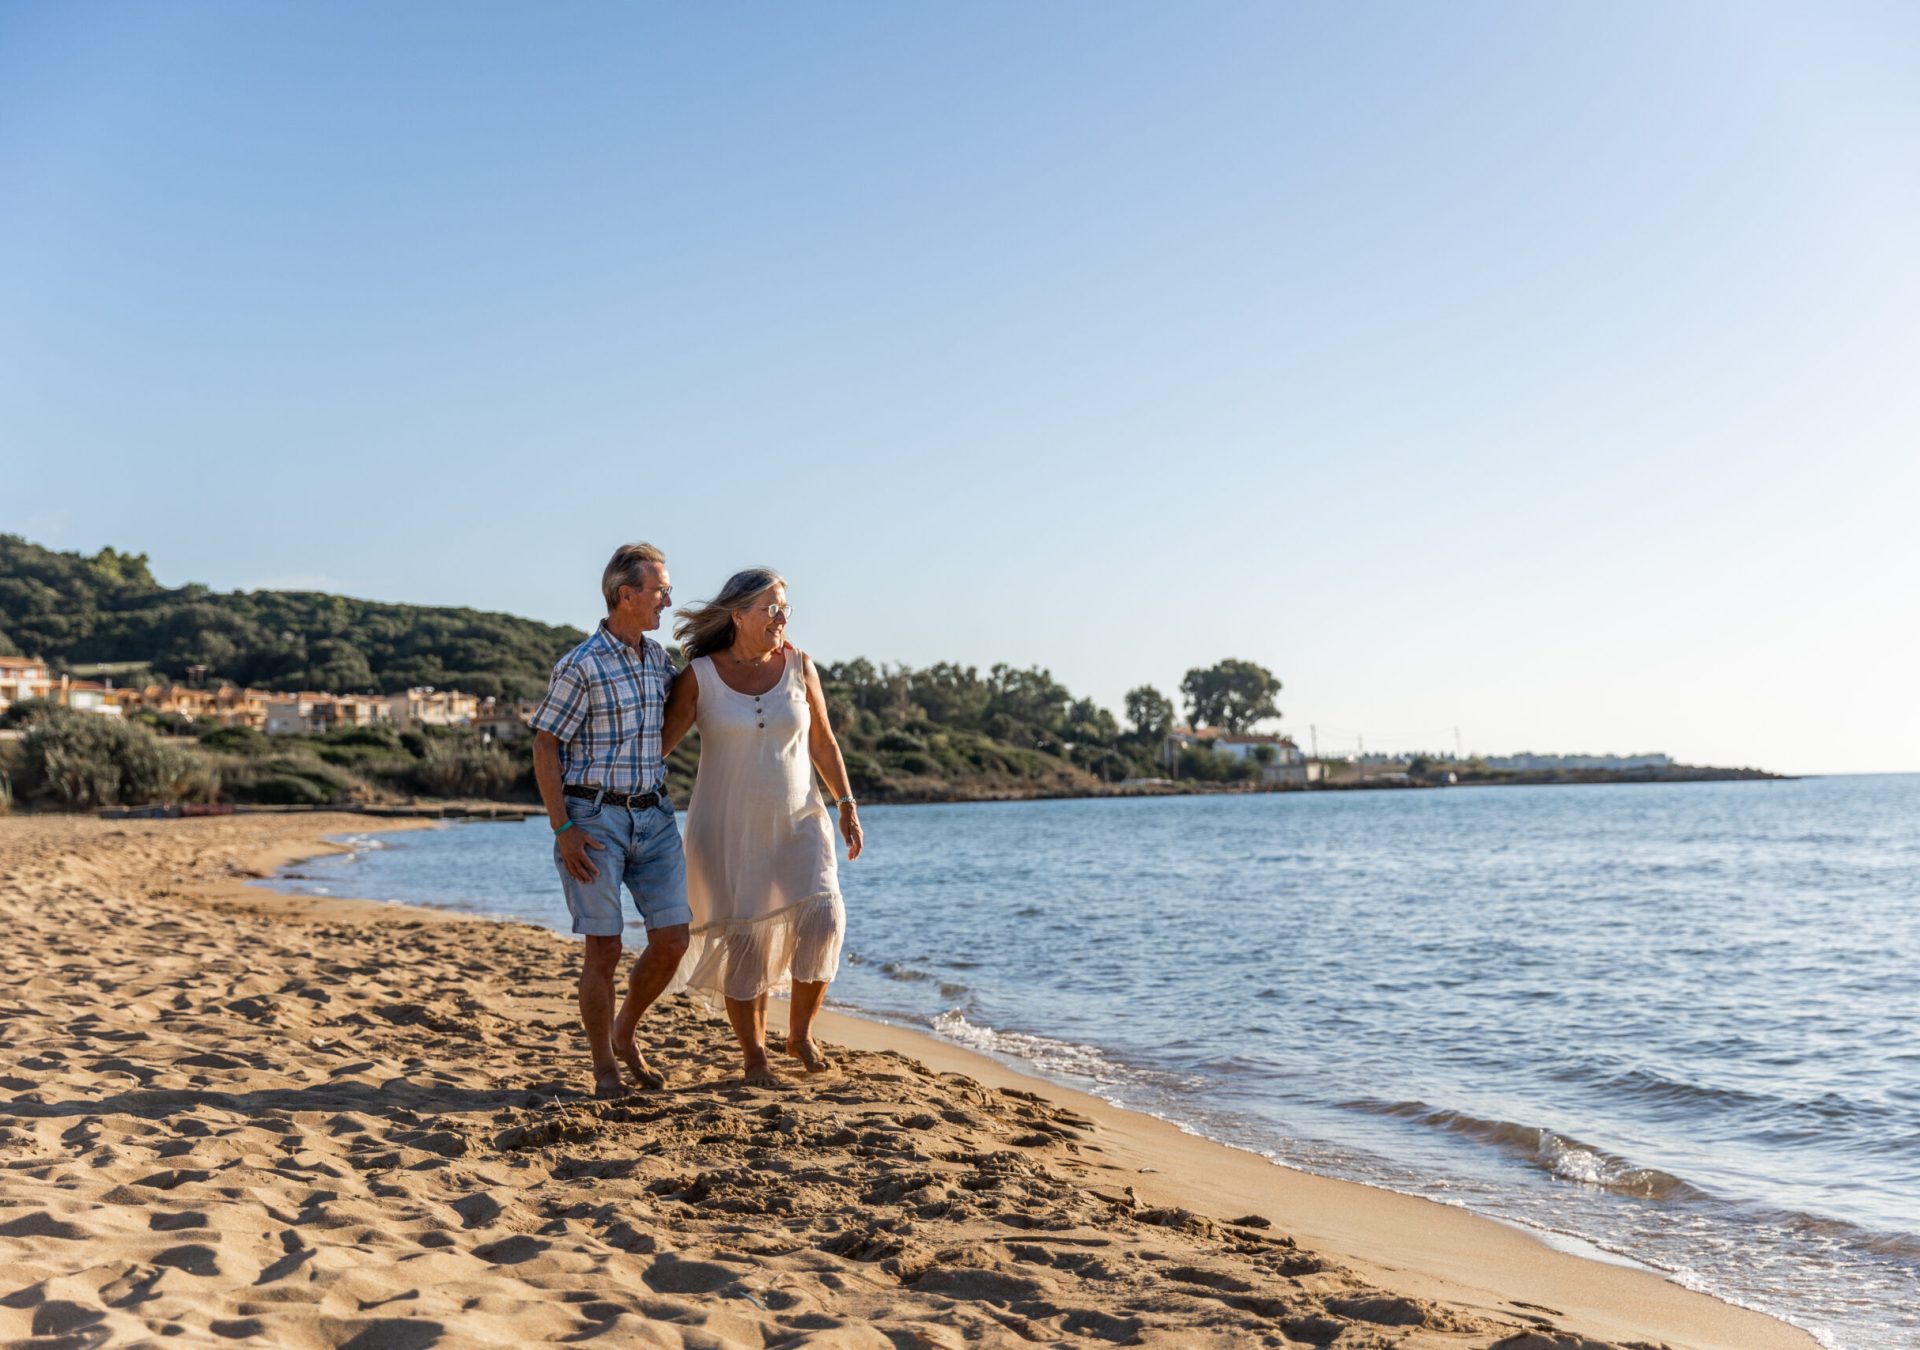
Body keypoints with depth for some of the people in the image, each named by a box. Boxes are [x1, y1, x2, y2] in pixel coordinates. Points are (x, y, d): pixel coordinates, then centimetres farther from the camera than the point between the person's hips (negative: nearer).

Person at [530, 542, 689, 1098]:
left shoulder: (657, 657, 9)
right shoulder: (580, 666, -11)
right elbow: (544, 745, -9)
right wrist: (562, 830, -15)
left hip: (654, 816, 6)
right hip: (595, 819, -6)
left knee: (672, 939, 0)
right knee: (605, 949, -3)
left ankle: (624, 1033, 25)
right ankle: (604, 1069, 14)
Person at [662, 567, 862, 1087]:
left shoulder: (799, 667, 0)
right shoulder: (700, 676, -7)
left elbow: (823, 742, 8)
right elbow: (660, 744, -4)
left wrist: (847, 804, 3)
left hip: (797, 821, 2)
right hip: (728, 829, -2)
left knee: (821, 916, -16)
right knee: (744, 941, 1)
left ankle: (800, 1033, 6)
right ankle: (754, 1056, 19)